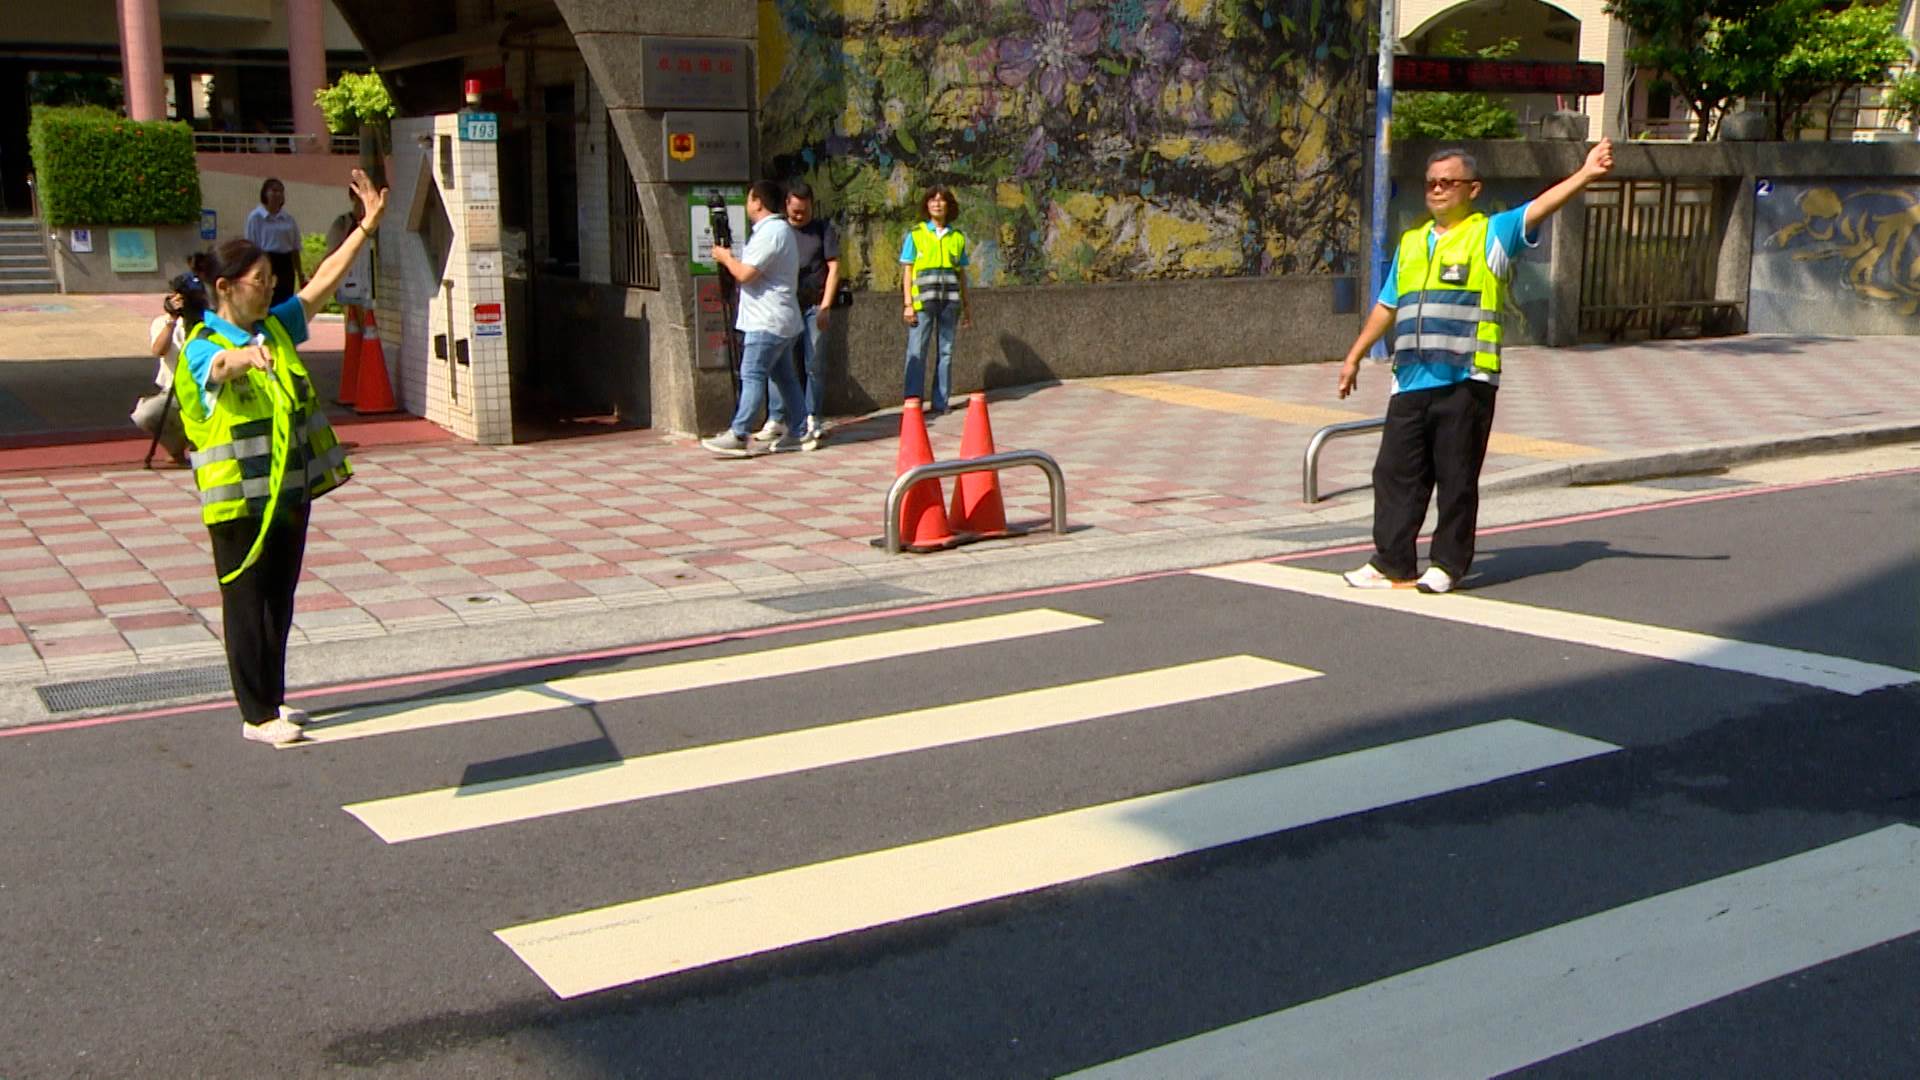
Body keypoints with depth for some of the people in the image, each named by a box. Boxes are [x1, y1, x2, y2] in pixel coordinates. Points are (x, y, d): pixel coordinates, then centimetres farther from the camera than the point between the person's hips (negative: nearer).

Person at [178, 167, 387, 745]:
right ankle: (257, 715, 9)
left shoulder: (276, 327, 8)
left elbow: (323, 282, 8)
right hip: (239, 500, -7)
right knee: (247, 605, 1)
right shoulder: (202, 349, -13)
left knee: (280, 601, 16)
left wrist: (367, 225, 4)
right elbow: (218, 368, -36)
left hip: (291, 491, 7)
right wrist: (244, 356, -59)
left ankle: (273, 698, 28)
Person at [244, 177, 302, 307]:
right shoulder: (256, 217, -3)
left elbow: (295, 249, 13)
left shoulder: (289, 220, 11)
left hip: (285, 264, 5)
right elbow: (252, 247, -4)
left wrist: (300, 275, 12)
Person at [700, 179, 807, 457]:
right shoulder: (780, 229, 18)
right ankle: (791, 431, 16)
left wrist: (725, 257, -3)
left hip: (767, 320, -10)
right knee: (783, 376, 12)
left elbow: (745, 274, -20)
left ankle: (738, 436, -14)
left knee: (752, 376, -11)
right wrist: (731, 259, 12)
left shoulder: (770, 232, -16)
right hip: (783, 320, 11)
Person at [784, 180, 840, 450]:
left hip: (814, 306, -2)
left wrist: (825, 307, -6)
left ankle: (812, 421, -3)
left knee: (814, 364, -7)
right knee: (789, 365, 2)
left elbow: (834, 268, 2)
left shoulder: (824, 229, 6)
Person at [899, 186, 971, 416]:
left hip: (949, 301, 3)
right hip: (923, 300, -3)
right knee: (917, 351, -7)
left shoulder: (957, 237, 12)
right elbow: (907, 271, 3)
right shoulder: (916, 234, 5)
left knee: (946, 351, 4)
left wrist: (966, 306, 14)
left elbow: (962, 274, 16)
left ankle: (940, 403, 10)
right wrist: (908, 304, -6)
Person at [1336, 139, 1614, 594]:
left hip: (1466, 383, -5)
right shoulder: (1411, 242, 21)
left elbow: (1539, 207, -11)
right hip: (1410, 382, 5)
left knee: (1457, 479, 1)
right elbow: (1387, 306, 27)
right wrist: (1355, 356, 27)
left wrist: (1585, 174, -25)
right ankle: (1392, 563, 12)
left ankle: (1447, 564, 10)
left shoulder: (1491, 234, 4)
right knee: (1396, 473, 5)